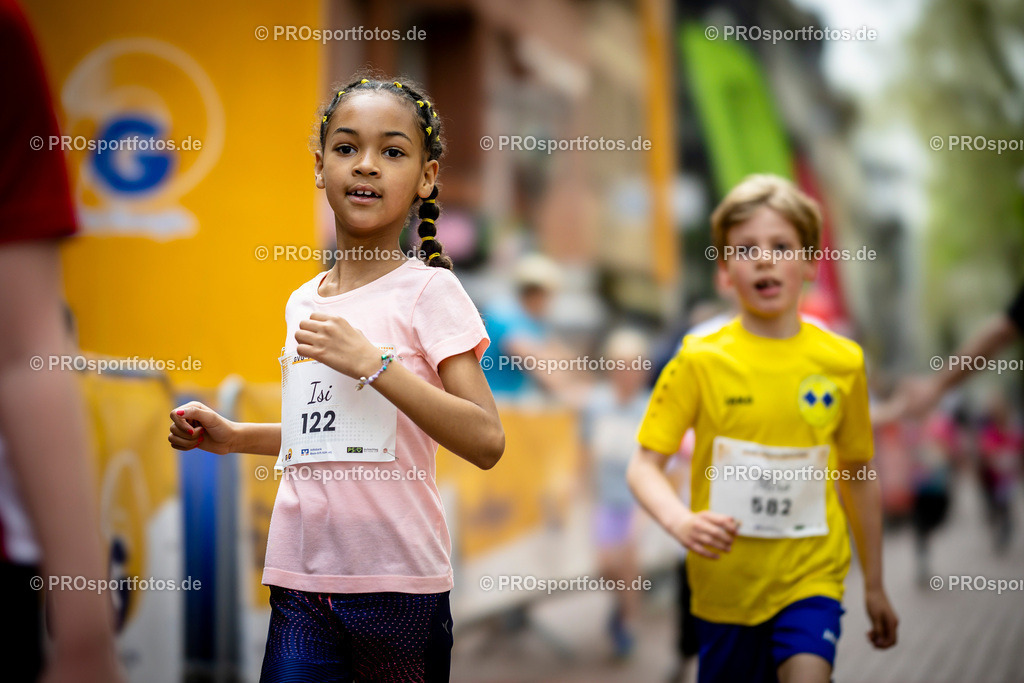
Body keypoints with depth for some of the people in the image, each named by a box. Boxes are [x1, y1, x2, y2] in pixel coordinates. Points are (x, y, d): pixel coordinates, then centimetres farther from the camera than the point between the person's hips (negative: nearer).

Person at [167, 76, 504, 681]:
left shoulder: (429, 291, -6)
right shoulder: (302, 304, 11)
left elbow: (486, 443, -16)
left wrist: (371, 361, -20)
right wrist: (232, 436, 10)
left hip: (398, 584, -4)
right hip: (300, 582, 5)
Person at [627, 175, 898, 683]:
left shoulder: (842, 362, -1)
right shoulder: (700, 360, -6)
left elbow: (858, 473, 10)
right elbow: (645, 464, -5)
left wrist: (875, 585, 16)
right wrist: (681, 522, -26)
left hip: (811, 577, 0)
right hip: (725, 582, 0)